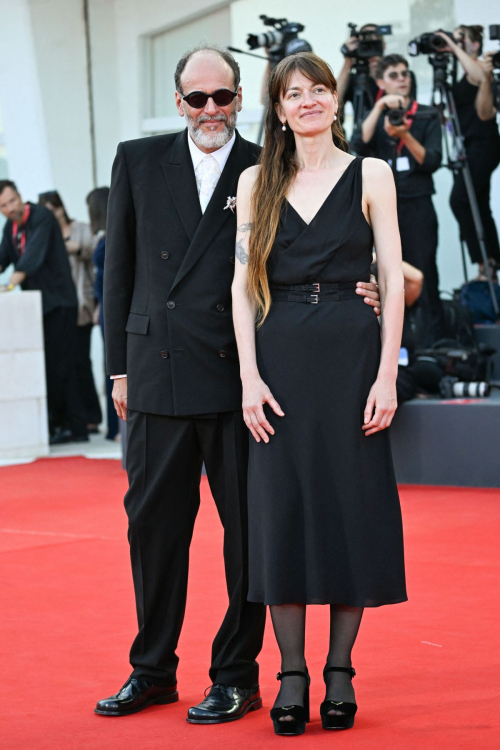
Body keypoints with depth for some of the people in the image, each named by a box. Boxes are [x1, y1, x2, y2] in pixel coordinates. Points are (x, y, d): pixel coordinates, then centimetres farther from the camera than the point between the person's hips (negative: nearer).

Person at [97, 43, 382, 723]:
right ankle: (153, 670, 24)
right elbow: (120, 268, 11)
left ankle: (236, 676, 15)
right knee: (153, 522, 10)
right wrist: (121, 366, 8)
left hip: (238, 378, -2)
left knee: (247, 526, 3)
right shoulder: (138, 161, 10)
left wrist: (353, 296, -14)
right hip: (158, 377, 3)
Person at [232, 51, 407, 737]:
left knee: (352, 506, 1)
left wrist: (386, 375, -9)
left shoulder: (370, 175, 4)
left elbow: (393, 279, 0)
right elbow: (243, 283, 6)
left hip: (351, 356, -1)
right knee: (283, 507, 0)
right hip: (280, 360, 1)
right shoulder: (257, 183, 9)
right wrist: (249, 375, -5)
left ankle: (340, 672, 11)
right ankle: (292, 675, 9)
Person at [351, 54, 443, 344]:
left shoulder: (426, 116, 8)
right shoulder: (375, 117, 12)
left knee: (423, 278, -6)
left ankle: (434, 340, -4)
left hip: (417, 207, -2)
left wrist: (405, 135, -16)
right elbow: (359, 145, -9)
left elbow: (432, 162, -2)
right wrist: (380, 106, -14)